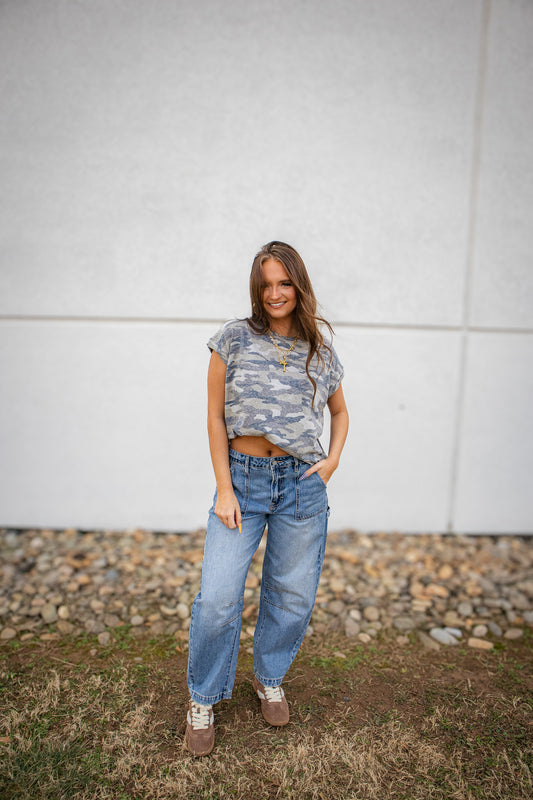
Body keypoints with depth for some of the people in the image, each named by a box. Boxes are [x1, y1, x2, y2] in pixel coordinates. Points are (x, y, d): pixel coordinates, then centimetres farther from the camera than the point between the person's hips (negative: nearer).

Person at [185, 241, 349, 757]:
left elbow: (340, 411, 22)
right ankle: (203, 701, 23)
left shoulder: (321, 351, 7)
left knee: (293, 596, 12)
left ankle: (269, 679, 39)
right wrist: (224, 489, -6)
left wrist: (333, 460, 5)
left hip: (303, 485, 2)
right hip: (242, 477, -2)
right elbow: (215, 417, 0)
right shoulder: (234, 340, 0)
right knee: (217, 598, -3)